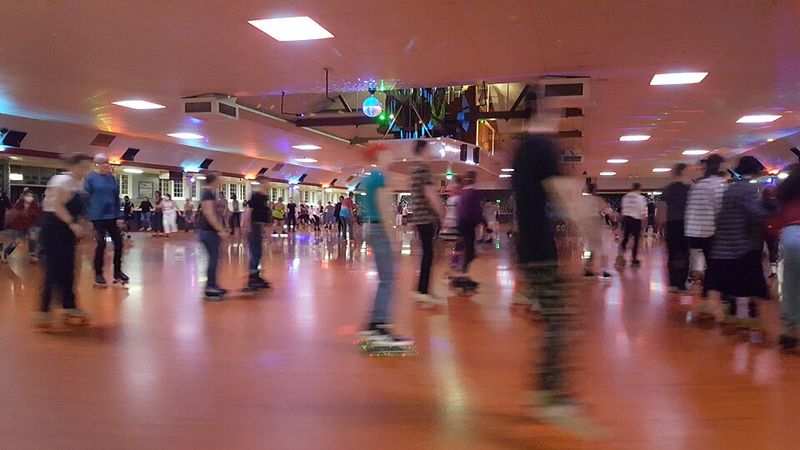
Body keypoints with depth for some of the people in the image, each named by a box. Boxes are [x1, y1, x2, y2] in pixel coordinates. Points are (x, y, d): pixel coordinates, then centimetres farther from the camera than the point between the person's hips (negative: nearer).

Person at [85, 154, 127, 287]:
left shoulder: (112, 178, 9)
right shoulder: (90, 178, -5)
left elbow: (116, 198, 10)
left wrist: (119, 216, 5)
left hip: (112, 216, 5)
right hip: (98, 217, -5)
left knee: (118, 242, 3)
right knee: (101, 244, -3)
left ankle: (117, 272, 17)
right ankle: (98, 274, 11)